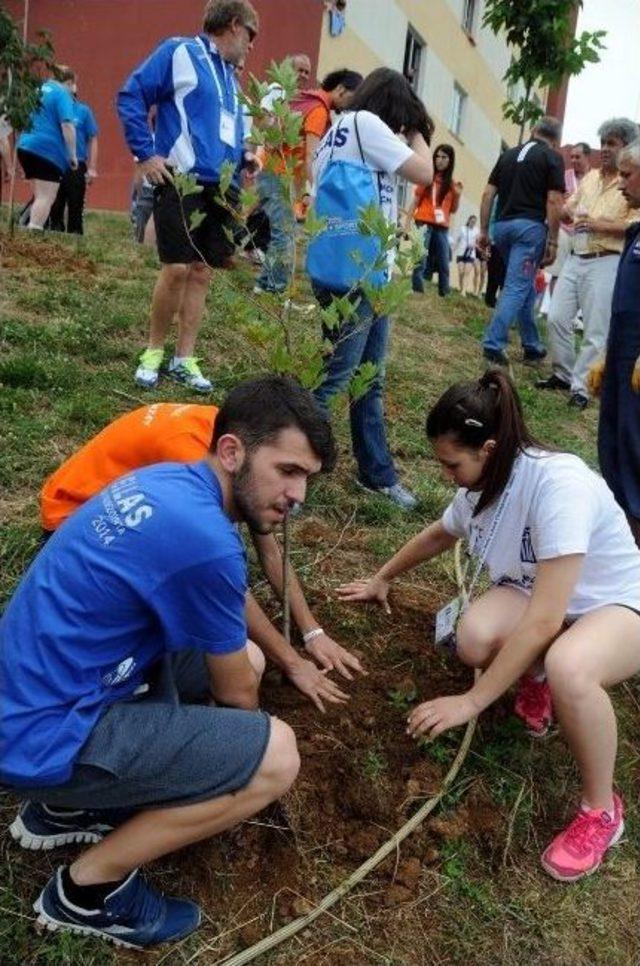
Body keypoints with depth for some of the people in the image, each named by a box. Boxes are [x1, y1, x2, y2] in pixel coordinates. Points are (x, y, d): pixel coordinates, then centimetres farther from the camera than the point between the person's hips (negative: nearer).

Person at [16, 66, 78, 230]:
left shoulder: (39, 90, 22)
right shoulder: (62, 94, -3)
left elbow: (29, 120, 29)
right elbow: (67, 126, -15)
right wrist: (73, 155, -12)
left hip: (26, 146, 8)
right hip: (48, 150, -8)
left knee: (40, 196, 15)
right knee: (46, 197, -9)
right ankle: (33, 233, -17)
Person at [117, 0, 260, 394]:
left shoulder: (230, 75, 21)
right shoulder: (179, 52, -2)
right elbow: (131, 96, -6)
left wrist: (243, 155, 12)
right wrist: (145, 154, -12)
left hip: (221, 188, 7)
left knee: (202, 273, 5)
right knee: (177, 269, -12)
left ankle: (184, 360, 12)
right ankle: (153, 352, 7)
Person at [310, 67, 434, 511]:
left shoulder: (341, 128, 21)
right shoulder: (366, 123, -6)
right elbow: (424, 173, -8)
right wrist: (416, 132, 7)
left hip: (365, 272, 10)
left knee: (370, 379, 13)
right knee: (335, 375, -10)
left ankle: (378, 472, 22)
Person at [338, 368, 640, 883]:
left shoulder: (559, 483, -33)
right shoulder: (482, 485, -9)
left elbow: (543, 620, -36)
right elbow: (438, 535, 15)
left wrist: (472, 702, -31)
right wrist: (382, 580, 26)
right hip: (537, 591, 6)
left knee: (567, 668, -40)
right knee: (476, 636, -29)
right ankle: (535, 677, 7)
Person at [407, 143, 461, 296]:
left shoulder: (452, 184, 12)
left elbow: (453, 210, 15)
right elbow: (415, 202, 4)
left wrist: (458, 195, -2)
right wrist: (407, 223, -4)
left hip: (442, 228, 3)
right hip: (424, 224, -3)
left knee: (444, 265, 3)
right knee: (420, 262, -11)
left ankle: (444, 296, 8)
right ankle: (418, 294, -11)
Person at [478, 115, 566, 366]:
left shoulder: (508, 154, 16)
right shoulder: (552, 157, 1)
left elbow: (488, 194, 11)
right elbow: (554, 201, -8)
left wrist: (483, 230, 14)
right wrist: (552, 241, -6)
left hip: (502, 225, 6)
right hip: (530, 226, -6)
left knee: (524, 286, 16)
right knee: (517, 287, -6)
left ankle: (531, 345, 21)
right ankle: (493, 344, -15)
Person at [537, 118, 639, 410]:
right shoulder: (590, 177, 14)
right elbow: (567, 209, 21)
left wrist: (598, 225, -21)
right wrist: (569, 213, -3)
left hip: (606, 263, -6)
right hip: (575, 259, 6)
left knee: (596, 331, -3)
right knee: (556, 318, 4)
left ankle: (581, 387, 3)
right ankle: (562, 374, 19)